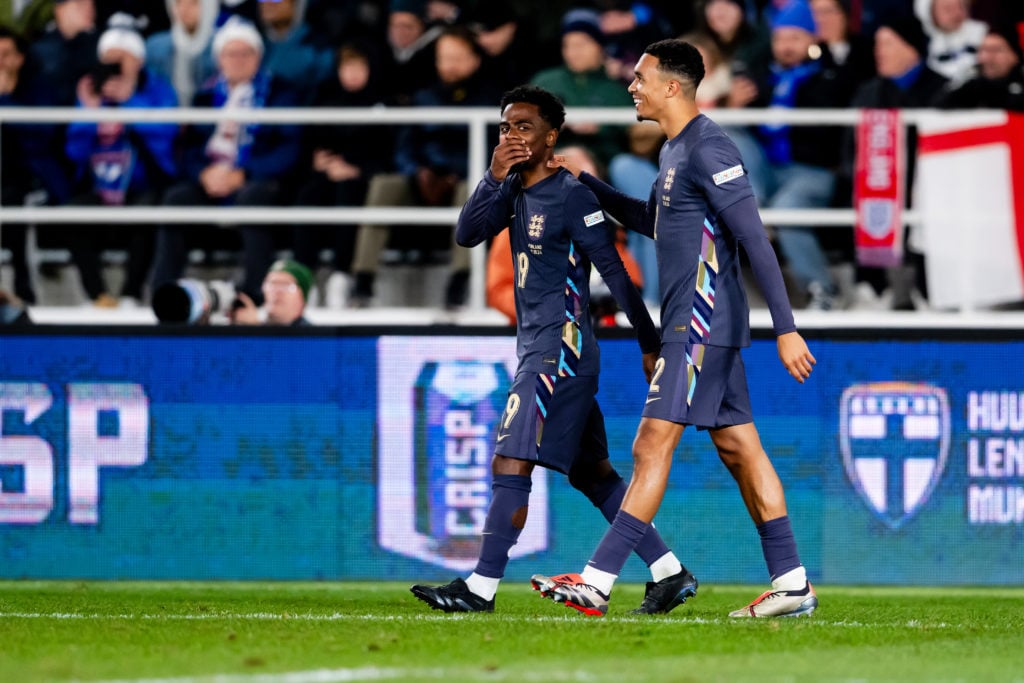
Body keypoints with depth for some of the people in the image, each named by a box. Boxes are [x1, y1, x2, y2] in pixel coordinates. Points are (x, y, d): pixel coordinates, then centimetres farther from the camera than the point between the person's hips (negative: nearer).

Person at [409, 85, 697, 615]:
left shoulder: (570, 196, -12)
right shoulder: (515, 191, 13)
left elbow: (614, 271, -12)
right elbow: (468, 234, 3)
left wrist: (649, 343, -10)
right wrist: (495, 176, -11)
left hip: (561, 347, -9)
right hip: (536, 347, 9)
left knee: (511, 462, -12)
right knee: (592, 473, 11)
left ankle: (481, 587, -11)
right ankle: (669, 573, 14)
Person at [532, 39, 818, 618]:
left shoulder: (709, 149, -15)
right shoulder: (676, 149, 16)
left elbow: (755, 240, -20)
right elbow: (653, 220, 34)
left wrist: (786, 328, -24)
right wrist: (584, 183, 29)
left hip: (702, 326, -10)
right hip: (697, 326, 10)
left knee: (653, 446, -11)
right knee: (739, 448, 10)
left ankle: (598, 582, -12)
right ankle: (792, 584, 11)